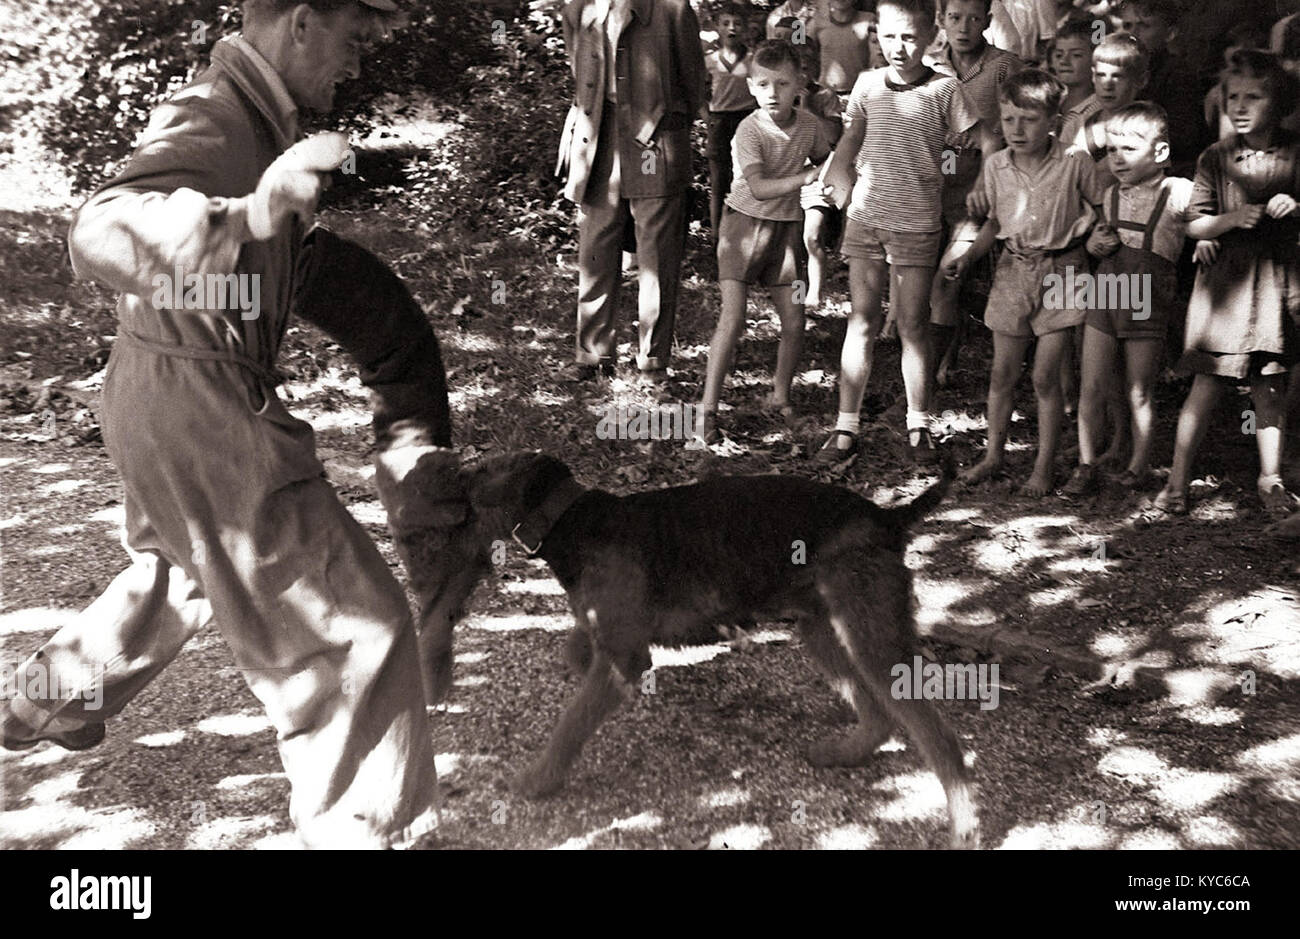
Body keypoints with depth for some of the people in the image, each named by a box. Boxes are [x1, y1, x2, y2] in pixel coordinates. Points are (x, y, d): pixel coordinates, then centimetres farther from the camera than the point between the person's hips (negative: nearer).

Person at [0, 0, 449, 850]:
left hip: (174, 404, 11)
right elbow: (102, 236, -43)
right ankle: (363, 829, 6)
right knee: (353, 627, -4)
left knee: (182, 567, 36)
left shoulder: (250, 114, 5)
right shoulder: (210, 126, -24)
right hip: (202, 417, -11)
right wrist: (248, 214, -58)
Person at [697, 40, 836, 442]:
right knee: (732, 318, -11)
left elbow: (823, 160, 17)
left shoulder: (810, 126, -4)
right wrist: (806, 176, -28)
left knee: (794, 321, 3)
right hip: (745, 223, -4)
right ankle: (708, 408, -4)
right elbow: (759, 188, -28)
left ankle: (780, 396, 24)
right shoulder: (750, 130, -18)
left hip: (786, 227, 4)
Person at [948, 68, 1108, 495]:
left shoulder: (1074, 163, -11)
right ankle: (993, 455, 25)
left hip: (1061, 272, -3)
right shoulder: (995, 165, 0)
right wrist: (968, 257, 2)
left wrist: (1088, 223, -14)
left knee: (1045, 376, -2)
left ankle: (1044, 467, 10)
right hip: (1013, 270, 3)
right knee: (1002, 372, 9)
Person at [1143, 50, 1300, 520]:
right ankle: (1177, 484, 4)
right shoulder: (1215, 158, 1)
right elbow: (1195, 224, 0)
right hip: (1224, 280, -1)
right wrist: (1231, 218, -18)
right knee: (1206, 385, -2)